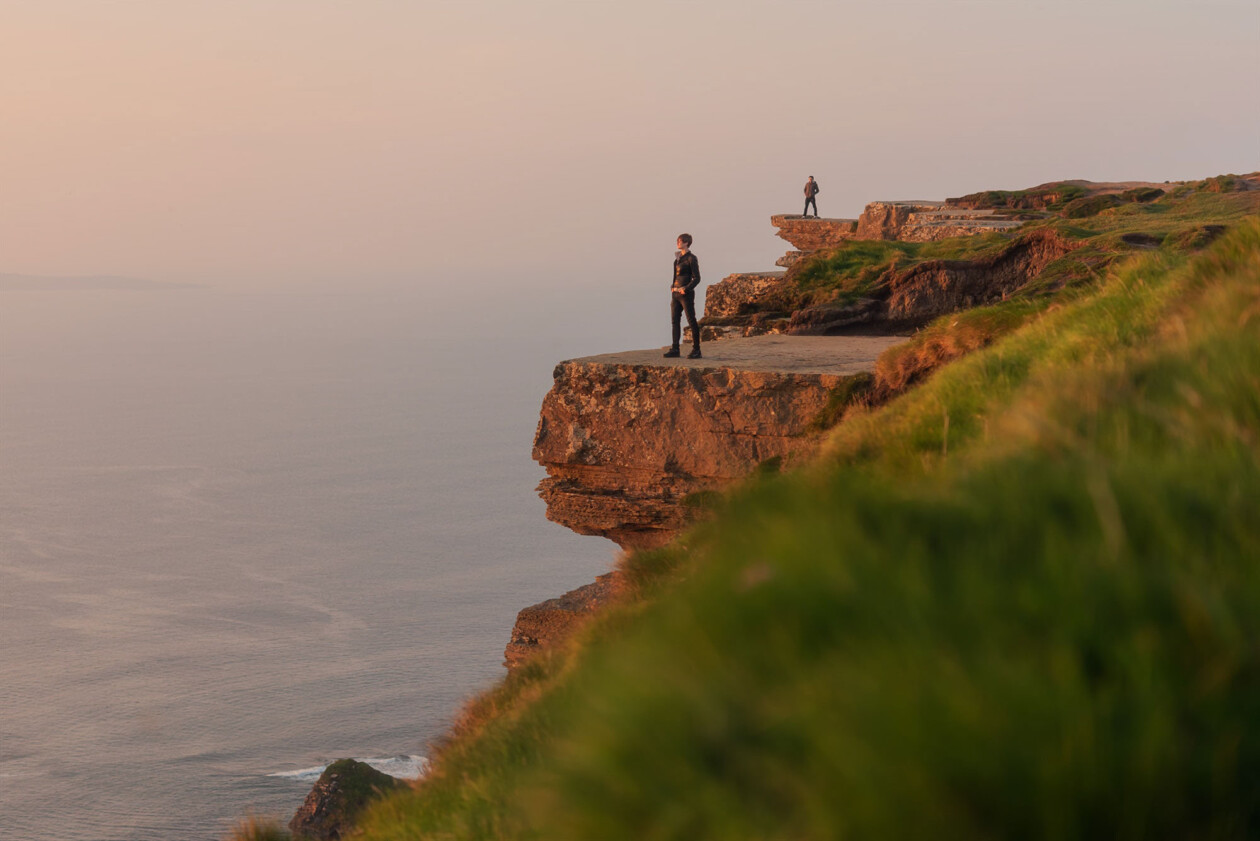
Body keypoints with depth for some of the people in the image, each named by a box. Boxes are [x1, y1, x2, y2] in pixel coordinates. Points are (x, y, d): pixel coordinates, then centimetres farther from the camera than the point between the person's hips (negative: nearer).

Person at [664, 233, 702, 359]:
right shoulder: (678, 257, 13)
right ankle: (675, 348, 9)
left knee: (691, 321, -2)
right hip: (675, 293, 8)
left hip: (686, 294, -8)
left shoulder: (691, 258, -10)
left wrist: (686, 289, -20)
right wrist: (673, 287, 8)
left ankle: (696, 350, 2)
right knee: (675, 320, 6)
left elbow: (697, 278, -11)